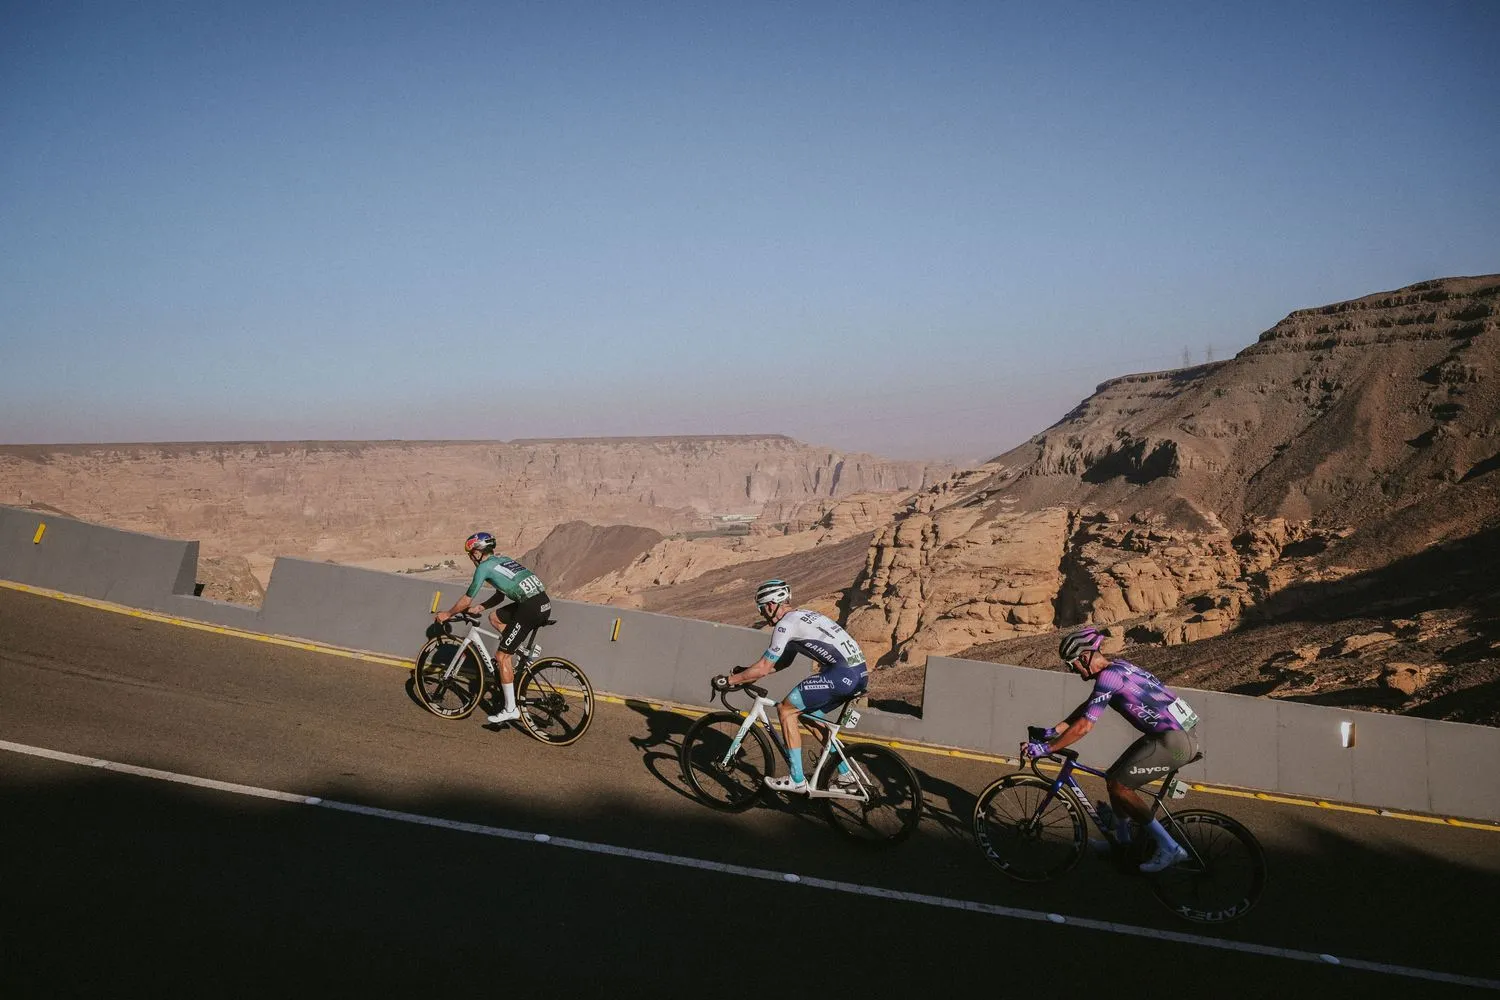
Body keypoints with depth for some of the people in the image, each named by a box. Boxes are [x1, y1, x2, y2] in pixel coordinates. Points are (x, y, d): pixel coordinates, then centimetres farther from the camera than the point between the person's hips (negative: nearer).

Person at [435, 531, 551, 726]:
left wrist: (447, 614, 22)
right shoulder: (503, 560, 25)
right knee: (495, 617, 26)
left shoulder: (484, 567, 2)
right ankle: (515, 661, 23)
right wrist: (480, 608, 29)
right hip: (544, 603, 8)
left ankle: (511, 709, 4)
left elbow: (466, 600, 7)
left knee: (501, 656, 1)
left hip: (531, 608, -8)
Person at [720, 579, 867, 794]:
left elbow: (763, 668, -6)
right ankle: (845, 776, 27)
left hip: (843, 675, -10)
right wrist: (747, 671, 29)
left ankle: (797, 780, 5)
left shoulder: (785, 624, -6)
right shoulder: (801, 615, 23)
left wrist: (730, 680, 6)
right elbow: (783, 661, 31)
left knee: (786, 709, 0)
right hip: (860, 672, 10)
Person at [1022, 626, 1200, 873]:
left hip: (1174, 741, -10)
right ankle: (1122, 841, 30)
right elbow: (1086, 707, 22)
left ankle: (1169, 849, -3)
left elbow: (1083, 727, -17)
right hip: (1171, 733, 10)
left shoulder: (1108, 677, -17)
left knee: (1118, 785, -8)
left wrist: (1044, 748, -10)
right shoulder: (1117, 667, 13)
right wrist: (1052, 731, 20)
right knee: (1115, 777, 14)